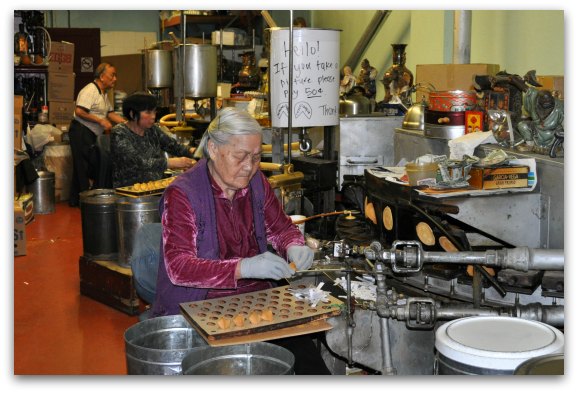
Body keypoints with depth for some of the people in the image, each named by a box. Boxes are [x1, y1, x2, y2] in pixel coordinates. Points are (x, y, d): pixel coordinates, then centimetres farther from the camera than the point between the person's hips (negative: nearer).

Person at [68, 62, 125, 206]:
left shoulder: (103, 93, 16)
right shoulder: (90, 90, -15)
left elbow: (110, 113, 18)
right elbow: (79, 112, -24)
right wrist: (102, 121, -21)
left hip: (91, 135, 10)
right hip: (81, 131, -10)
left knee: (80, 167, 13)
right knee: (86, 167, -7)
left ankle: (75, 199, 19)